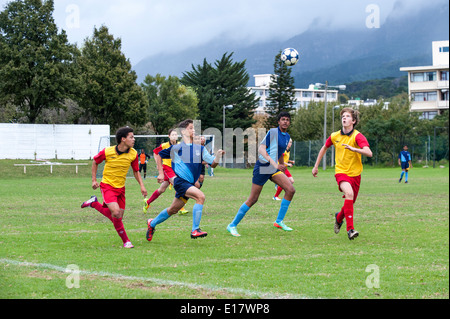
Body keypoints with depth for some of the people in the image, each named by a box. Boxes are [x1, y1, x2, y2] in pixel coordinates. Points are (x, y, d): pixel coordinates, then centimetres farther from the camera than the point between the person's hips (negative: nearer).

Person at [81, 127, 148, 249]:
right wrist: (94, 180, 1)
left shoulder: (133, 154, -7)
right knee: (116, 212, -23)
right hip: (107, 185, -5)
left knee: (118, 216, 6)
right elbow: (95, 162, 3)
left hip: (120, 188, 5)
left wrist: (142, 185, -4)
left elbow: (136, 171, 9)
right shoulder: (107, 152, -16)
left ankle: (94, 203, 28)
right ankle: (125, 240, -8)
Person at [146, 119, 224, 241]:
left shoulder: (200, 148, 9)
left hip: (190, 184, 6)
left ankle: (152, 223, 37)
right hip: (180, 181, -6)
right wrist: (161, 173, 5)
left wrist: (218, 156, -15)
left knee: (173, 210, 14)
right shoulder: (176, 148, -3)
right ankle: (195, 230, -25)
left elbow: (213, 164, 5)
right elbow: (159, 155, 11)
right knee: (200, 196, -26)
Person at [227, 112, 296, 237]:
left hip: (275, 168, 8)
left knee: (290, 190, -9)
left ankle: (279, 221, 1)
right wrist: (274, 163, -30)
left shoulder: (287, 136, 12)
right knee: (253, 199, -6)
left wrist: (283, 166, 31)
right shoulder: (273, 132, -12)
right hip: (263, 167, -8)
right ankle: (232, 225, 5)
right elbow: (261, 149, -19)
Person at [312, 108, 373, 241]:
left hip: (355, 173, 1)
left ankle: (339, 217, 48)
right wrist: (316, 166, 22)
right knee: (349, 193, -29)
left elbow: (369, 153, -25)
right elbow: (324, 148, 22)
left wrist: (353, 149, -39)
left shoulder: (357, 136, -11)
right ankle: (350, 229, -30)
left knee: (350, 203, 10)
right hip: (341, 171, 0)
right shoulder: (334, 136, 1)